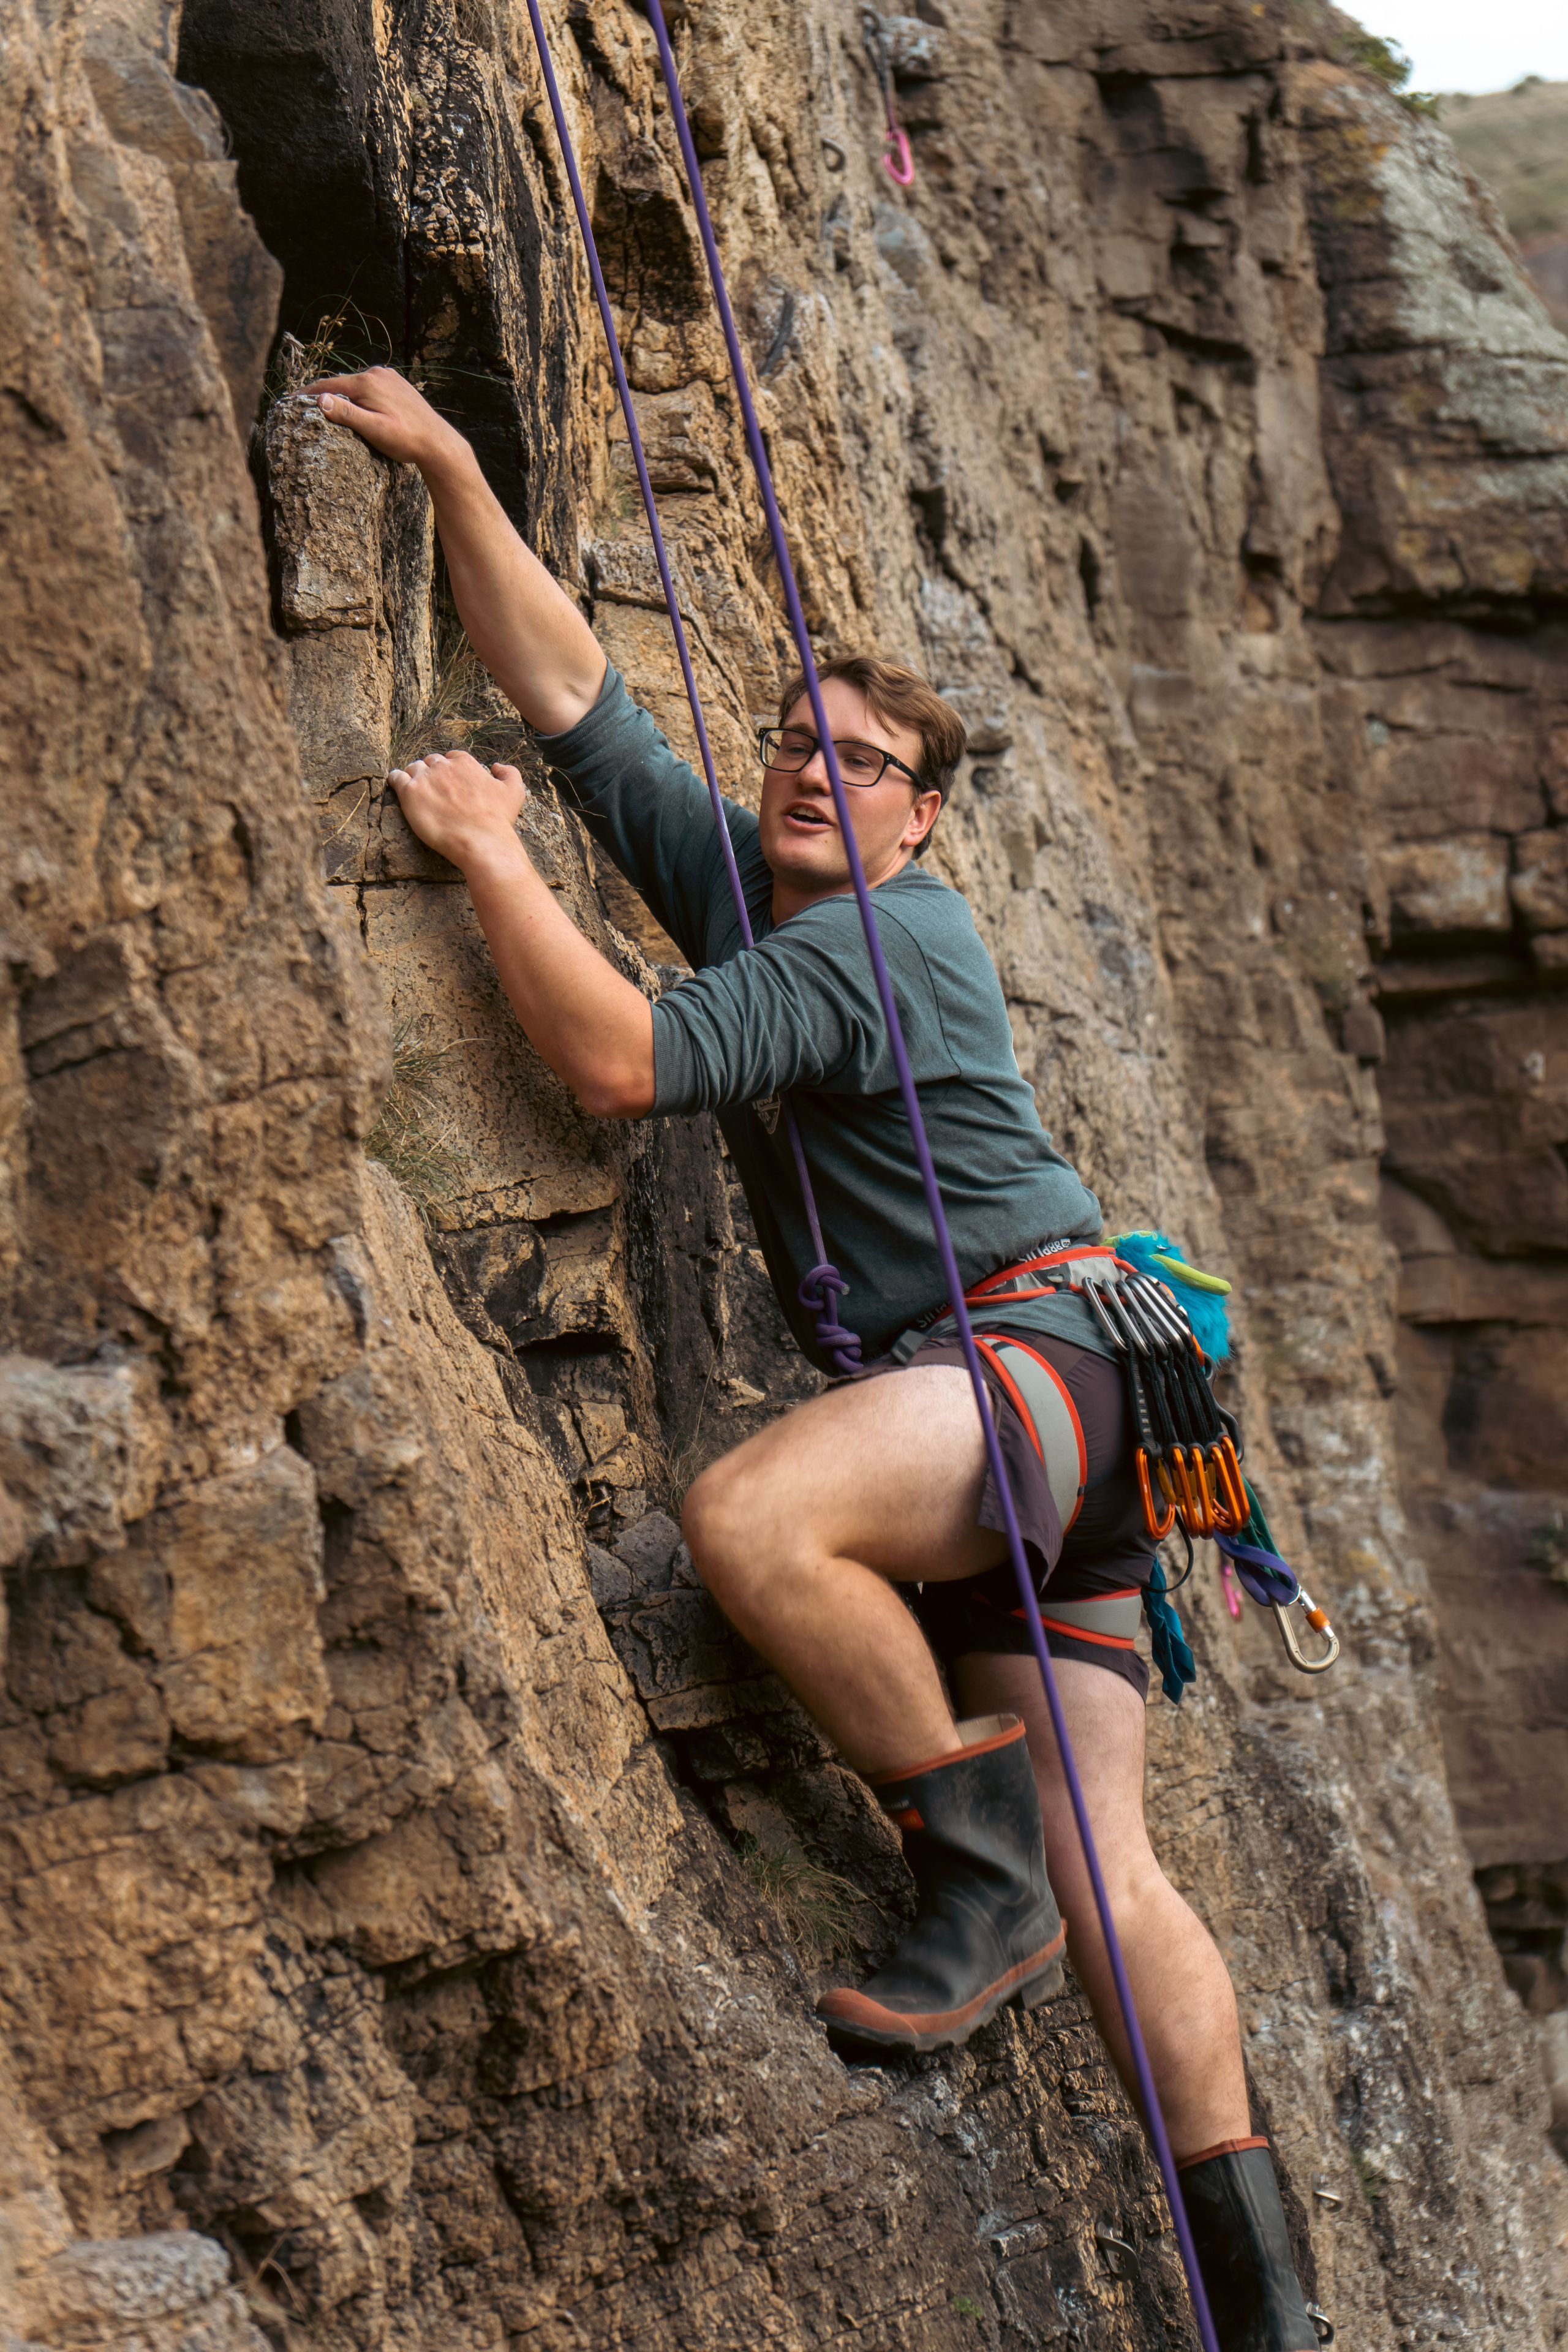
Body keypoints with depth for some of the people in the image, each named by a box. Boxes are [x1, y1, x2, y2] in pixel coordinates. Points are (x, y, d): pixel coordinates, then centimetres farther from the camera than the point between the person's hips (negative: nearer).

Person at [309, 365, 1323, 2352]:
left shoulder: (881, 938, -9)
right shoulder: (736, 879, 16)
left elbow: (623, 1063, -21)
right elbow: (567, 694, 14)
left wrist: (490, 855, -13)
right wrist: (451, 472, 8)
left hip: (1052, 1348, -8)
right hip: (970, 1410, 8)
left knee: (753, 1513, -35)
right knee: (1106, 1876, 0)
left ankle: (985, 1859, -20)